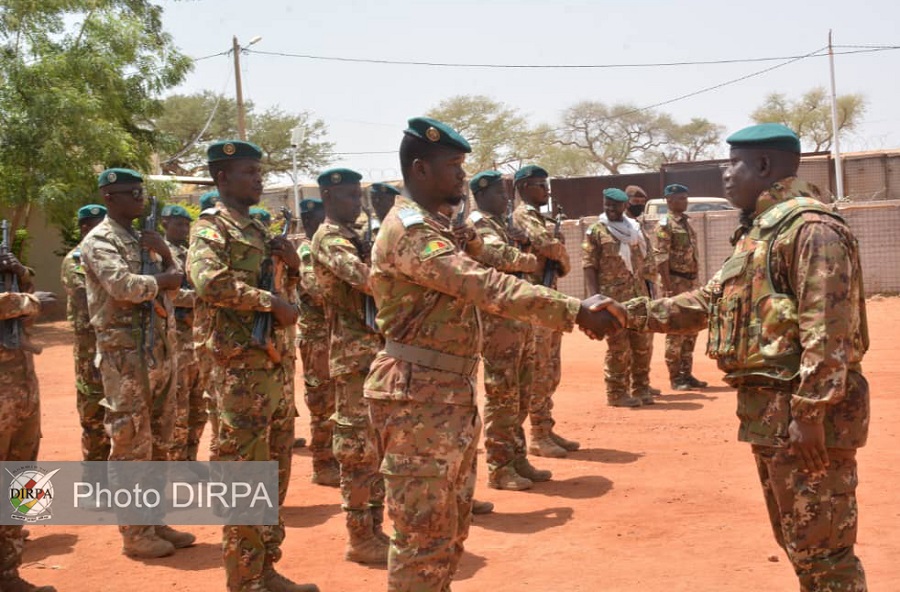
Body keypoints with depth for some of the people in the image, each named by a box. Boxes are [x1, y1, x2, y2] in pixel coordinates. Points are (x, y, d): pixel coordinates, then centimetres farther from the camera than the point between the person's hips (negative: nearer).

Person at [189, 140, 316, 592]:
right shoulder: (211, 227, -7)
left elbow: (285, 291, 24)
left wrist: (292, 265, 4)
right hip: (242, 370, -9)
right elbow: (208, 280, -27)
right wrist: (272, 301, -20)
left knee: (274, 474, 15)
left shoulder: (258, 230, 18)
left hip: (276, 366, 9)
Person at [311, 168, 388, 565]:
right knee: (359, 448, -4)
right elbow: (366, 279, -28)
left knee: (377, 445, 14)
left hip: (375, 349, 10)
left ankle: (374, 528, 23)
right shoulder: (330, 238, -11)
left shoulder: (352, 237, 19)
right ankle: (360, 539, 5)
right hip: (356, 354, -10)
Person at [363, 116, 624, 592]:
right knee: (425, 533, -3)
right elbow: (486, 287, -27)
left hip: (451, 396, 10)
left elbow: (473, 289, 16)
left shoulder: (435, 228, 18)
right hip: (419, 398, -10)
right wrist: (575, 311, -28)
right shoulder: (408, 230, -17)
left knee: (451, 528, 18)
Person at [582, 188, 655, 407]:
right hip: (613, 297, -5)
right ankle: (616, 392, 7)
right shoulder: (596, 232, -3)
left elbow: (644, 263, 18)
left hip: (639, 295, 6)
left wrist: (647, 293, 13)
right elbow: (589, 267, -8)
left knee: (641, 344, 10)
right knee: (618, 346, -3)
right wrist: (595, 298, -17)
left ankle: (641, 388, 22)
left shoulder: (635, 229, 14)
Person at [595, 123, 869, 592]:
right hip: (769, 407, 10)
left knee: (822, 547, -2)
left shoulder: (810, 227, -15)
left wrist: (810, 412, -25)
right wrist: (630, 313, 10)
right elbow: (707, 301, 19)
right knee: (795, 539, 19)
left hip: (803, 410, -10)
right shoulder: (757, 231, 17)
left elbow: (827, 329, -22)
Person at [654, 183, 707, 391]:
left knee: (690, 330, 11)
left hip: (691, 281, 8)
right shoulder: (665, 224, -10)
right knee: (676, 331, -4)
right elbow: (661, 258, -17)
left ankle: (687, 374, 19)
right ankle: (675, 378, 3)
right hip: (676, 282, -8)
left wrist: (696, 282, 15)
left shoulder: (687, 222, 16)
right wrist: (669, 287, -21)